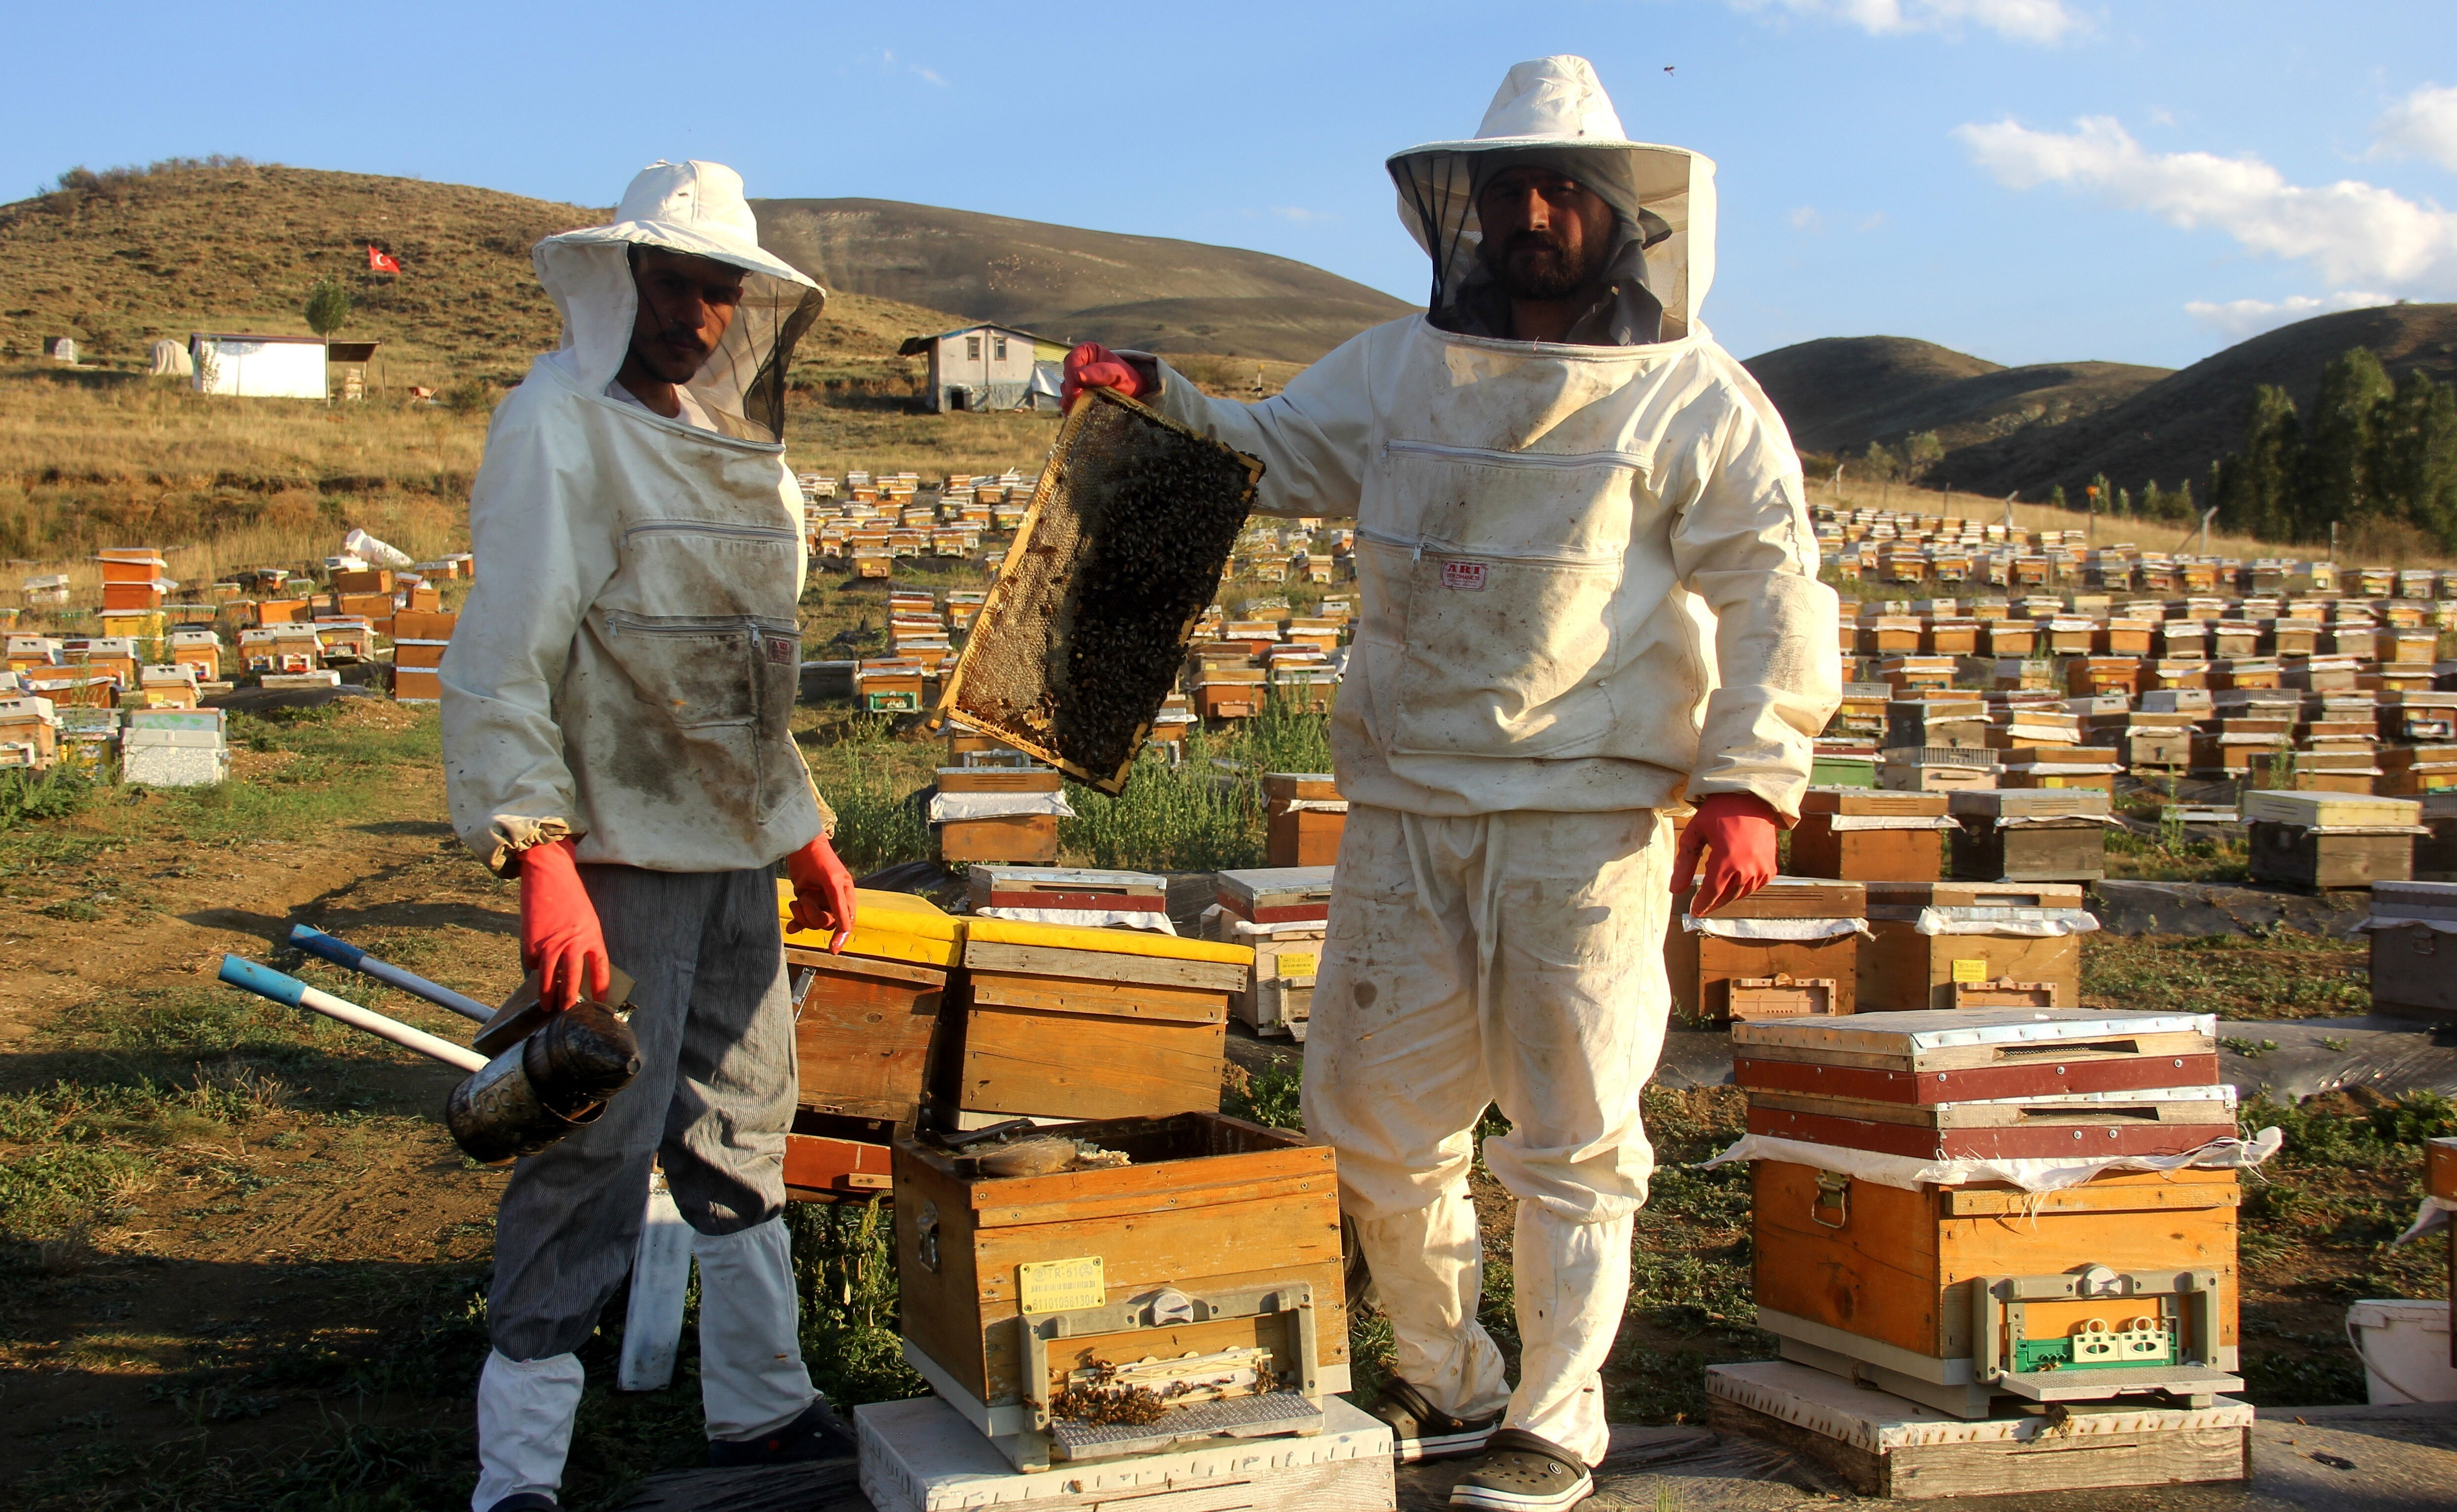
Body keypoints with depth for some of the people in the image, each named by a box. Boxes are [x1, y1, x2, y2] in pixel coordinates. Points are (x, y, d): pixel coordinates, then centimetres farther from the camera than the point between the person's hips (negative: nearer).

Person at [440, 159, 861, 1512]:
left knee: (740, 1140, 16)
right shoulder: (558, 428, -10)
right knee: (595, 1157, -5)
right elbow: (504, 660, -17)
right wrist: (543, 860, -25)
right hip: (617, 855, -8)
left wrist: (802, 829, 20)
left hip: (732, 853, 8)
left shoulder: (725, 443, 14)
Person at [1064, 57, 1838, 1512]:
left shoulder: (1690, 395, -2)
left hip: (1584, 817, -4)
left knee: (1571, 1133, 4)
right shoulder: (1396, 370, 11)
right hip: (1404, 807, 5)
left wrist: (1750, 781, -17)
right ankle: (1447, 1384, 31)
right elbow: (1268, 452, 23)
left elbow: (1774, 586, -7)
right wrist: (1156, 395, 6)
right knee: (1373, 1111, 11)